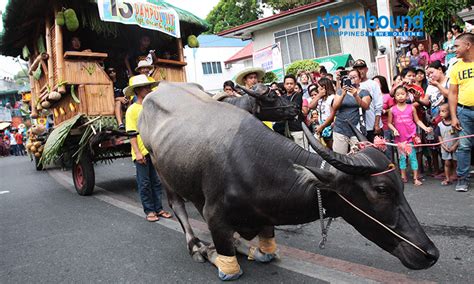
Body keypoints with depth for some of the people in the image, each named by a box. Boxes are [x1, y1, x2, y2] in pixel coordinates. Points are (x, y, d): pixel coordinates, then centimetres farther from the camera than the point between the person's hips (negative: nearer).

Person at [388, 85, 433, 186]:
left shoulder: (411, 108, 0)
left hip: (411, 136, -1)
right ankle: (403, 177, 20)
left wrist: (425, 128, -8)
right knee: (402, 157, 9)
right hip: (400, 137, 1)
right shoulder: (392, 110, -1)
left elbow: (417, 121, 4)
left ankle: (415, 178, 6)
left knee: (412, 156, 1)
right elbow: (389, 123, 6)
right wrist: (394, 130, -10)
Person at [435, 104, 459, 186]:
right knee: (447, 163, 6)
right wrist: (444, 147, -7)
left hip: (455, 147, -2)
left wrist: (455, 146, -13)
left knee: (455, 163, 7)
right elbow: (439, 137, 2)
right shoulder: (440, 125, -3)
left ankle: (454, 176, 19)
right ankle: (447, 178, 10)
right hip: (445, 148, 2)